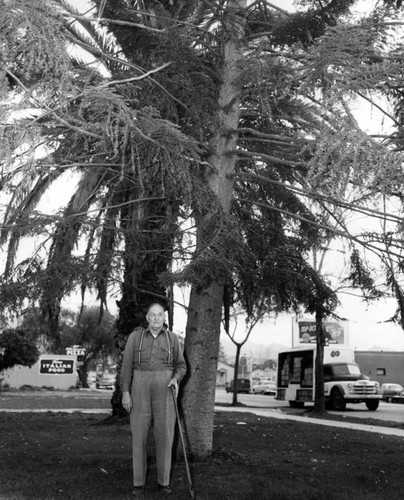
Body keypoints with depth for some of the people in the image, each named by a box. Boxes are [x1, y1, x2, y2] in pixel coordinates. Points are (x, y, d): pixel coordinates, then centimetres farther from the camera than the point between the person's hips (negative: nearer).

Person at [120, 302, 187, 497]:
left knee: (165, 435, -1)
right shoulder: (135, 336, 2)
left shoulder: (172, 338, 6)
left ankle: (163, 481, 13)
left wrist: (175, 379, -14)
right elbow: (127, 365, 1)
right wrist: (125, 392, -7)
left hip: (164, 389, 1)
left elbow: (181, 366, 8)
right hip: (141, 388, -1)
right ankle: (139, 482, 11)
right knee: (139, 435, -1)